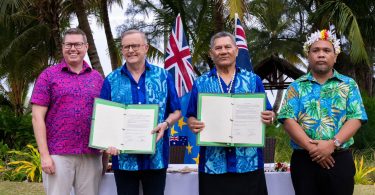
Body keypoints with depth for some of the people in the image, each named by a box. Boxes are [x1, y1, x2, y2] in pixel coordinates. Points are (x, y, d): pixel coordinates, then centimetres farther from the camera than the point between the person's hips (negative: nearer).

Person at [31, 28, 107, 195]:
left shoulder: (97, 78, 12)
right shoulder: (49, 75, 3)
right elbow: (37, 117, -2)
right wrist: (44, 155, -9)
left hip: (91, 155, 3)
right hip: (58, 154, -3)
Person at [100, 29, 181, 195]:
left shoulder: (163, 77, 5)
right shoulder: (111, 80, 5)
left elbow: (176, 111, 7)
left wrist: (166, 124, -14)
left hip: (156, 157, 0)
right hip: (123, 158, 0)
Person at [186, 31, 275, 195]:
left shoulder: (253, 80, 8)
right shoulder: (201, 83, 9)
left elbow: (268, 114, 8)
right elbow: (191, 118, 8)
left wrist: (269, 118, -14)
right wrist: (192, 124, -14)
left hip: (249, 162, 0)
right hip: (213, 163, 0)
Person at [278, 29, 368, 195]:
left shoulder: (348, 85, 8)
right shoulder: (296, 86, 7)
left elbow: (355, 119, -3)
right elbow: (288, 120, -4)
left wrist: (332, 144, -17)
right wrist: (311, 148, -17)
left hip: (340, 160, 0)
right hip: (303, 160, 0)